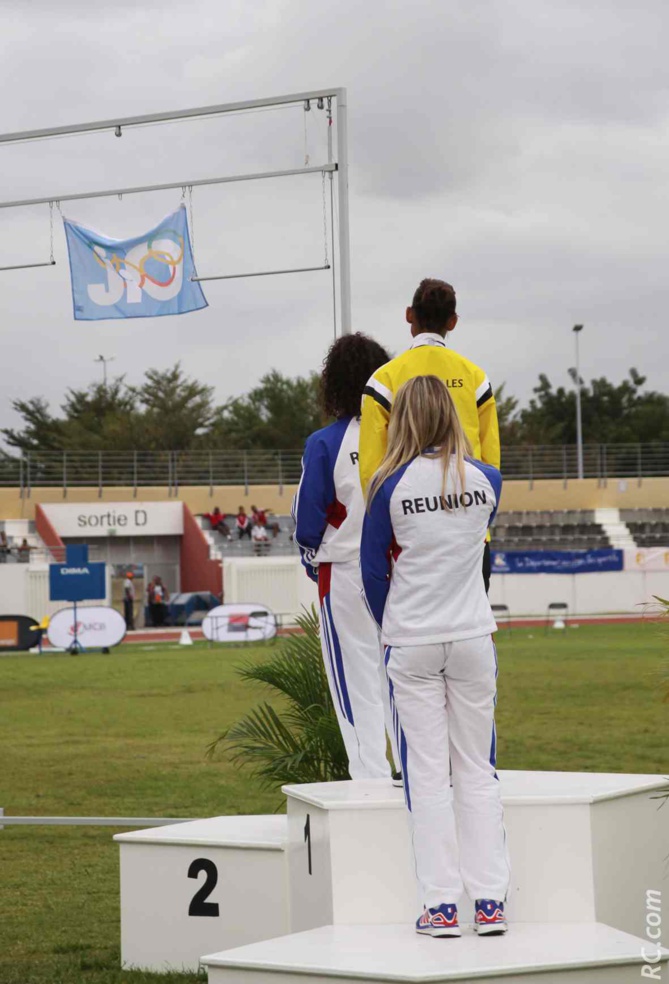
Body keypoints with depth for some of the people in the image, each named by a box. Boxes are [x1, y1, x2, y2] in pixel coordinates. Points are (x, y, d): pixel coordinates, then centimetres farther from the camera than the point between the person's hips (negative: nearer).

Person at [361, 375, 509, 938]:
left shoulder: (391, 485, -9)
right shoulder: (486, 481, -2)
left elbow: (374, 568, -1)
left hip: (412, 643, -2)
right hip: (474, 638, 2)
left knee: (427, 773, 2)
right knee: (478, 769, 8)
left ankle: (442, 905, 0)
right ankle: (491, 901, 4)